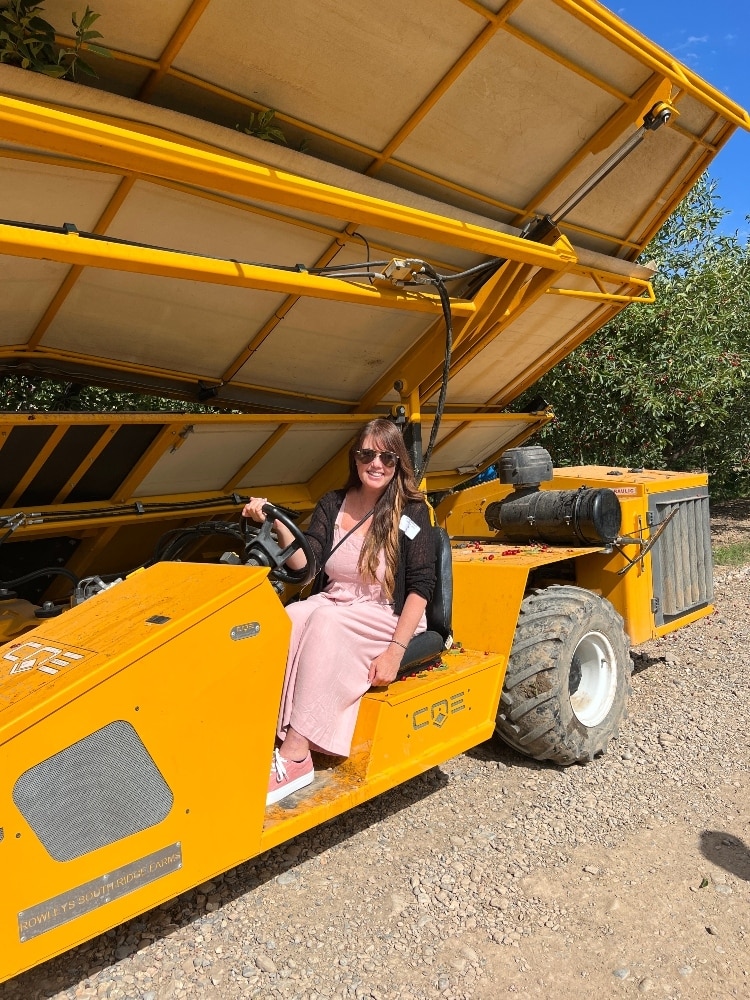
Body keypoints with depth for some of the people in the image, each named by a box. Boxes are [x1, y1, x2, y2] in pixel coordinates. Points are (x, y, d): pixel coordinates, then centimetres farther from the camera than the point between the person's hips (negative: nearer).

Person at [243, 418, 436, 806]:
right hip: (331, 604, 4)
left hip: (386, 618, -4)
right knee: (287, 619, -29)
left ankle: (295, 755, -33)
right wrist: (277, 524, -23)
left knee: (324, 623, -33)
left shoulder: (411, 512, -5)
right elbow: (306, 565, -6)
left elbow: (420, 587, -9)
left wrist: (396, 649, -20)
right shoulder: (332, 504, 5)